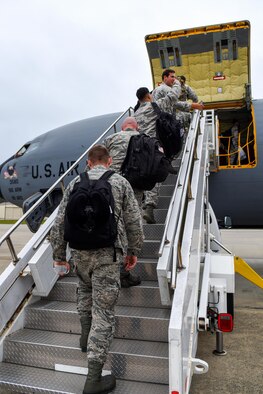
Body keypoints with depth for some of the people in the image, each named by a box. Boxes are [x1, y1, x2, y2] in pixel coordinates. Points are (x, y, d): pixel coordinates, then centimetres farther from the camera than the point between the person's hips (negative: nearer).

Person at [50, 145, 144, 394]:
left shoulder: (75, 183, 8)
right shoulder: (120, 182, 3)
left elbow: (60, 222, 8)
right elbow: (134, 221, 2)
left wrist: (59, 254, 17)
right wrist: (133, 251, 13)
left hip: (79, 252, 3)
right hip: (107, 253, -3)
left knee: (85, 290, 31)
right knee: (103, 310, 3)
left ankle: (86, 336, 42)